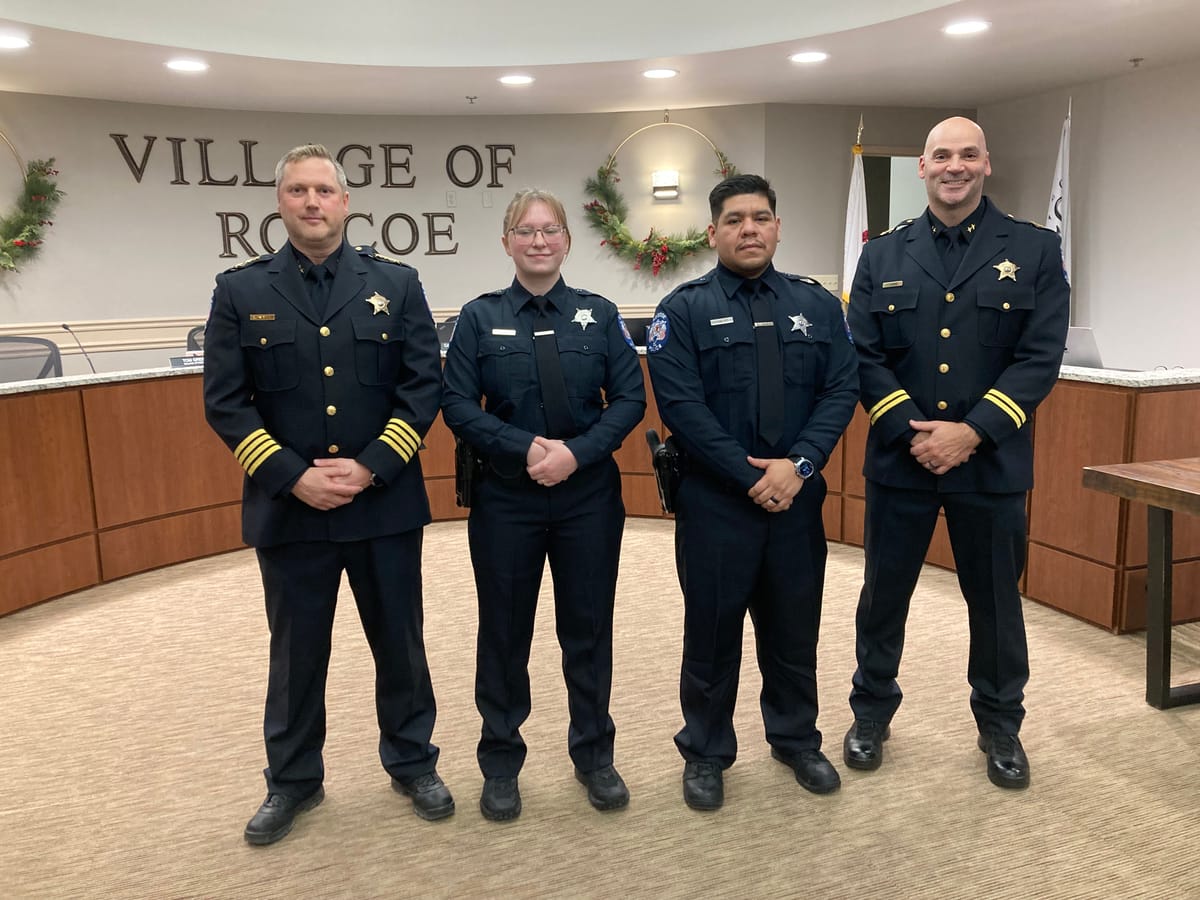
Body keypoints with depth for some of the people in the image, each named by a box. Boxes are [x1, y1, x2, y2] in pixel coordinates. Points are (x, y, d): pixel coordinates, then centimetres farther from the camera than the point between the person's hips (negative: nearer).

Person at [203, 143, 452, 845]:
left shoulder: (397, 284, 2)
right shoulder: (241, 291, 2)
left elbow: (424, 386, -3)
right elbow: (225, 401, -2)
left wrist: (371, 468, -13)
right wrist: (293, 477, -13)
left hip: (385, 504, 0)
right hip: (289, 509, 0)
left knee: (400, 643, 13)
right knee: (297, 653, 14)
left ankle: (413, 762, 34)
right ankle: (293, 780, 35)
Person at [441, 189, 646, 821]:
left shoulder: (599, 314, 3)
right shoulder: (480, 317, 1)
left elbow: (629, 398, -1)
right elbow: (458, 405, -5)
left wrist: (577, 452, -16)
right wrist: (525, 447, -18)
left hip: (589, 497, 1)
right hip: (505, 501, 0)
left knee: (588, 628, 10)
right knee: (504, 632, 9)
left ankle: (594, 756, 30)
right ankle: (500, 764, 28)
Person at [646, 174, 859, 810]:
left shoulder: (817, 304, 8)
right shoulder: (685, 309, -3)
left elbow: (841, 391, 0)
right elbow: (681, 404, -12)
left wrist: (799, 464, -14)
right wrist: (750, 476, -16)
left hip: (797, 496, 3)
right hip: (714, 500, -3)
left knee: (794, 627, 15)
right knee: (712, 630, 8)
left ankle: (797, 741, 37)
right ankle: (704, 754, 27)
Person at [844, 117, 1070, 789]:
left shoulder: (1035, 250, 1)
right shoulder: (883, 256, 5)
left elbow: (1041, 358, -7)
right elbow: (865, 357, -1)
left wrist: (972, 432, -17)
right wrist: (912, 431, -14)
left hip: (992, 462, -1)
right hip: (900, 458, 1)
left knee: (996, 600, 12)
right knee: (884, 595, 11)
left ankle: (1001, 726, 33)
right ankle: (872, 713, 31)